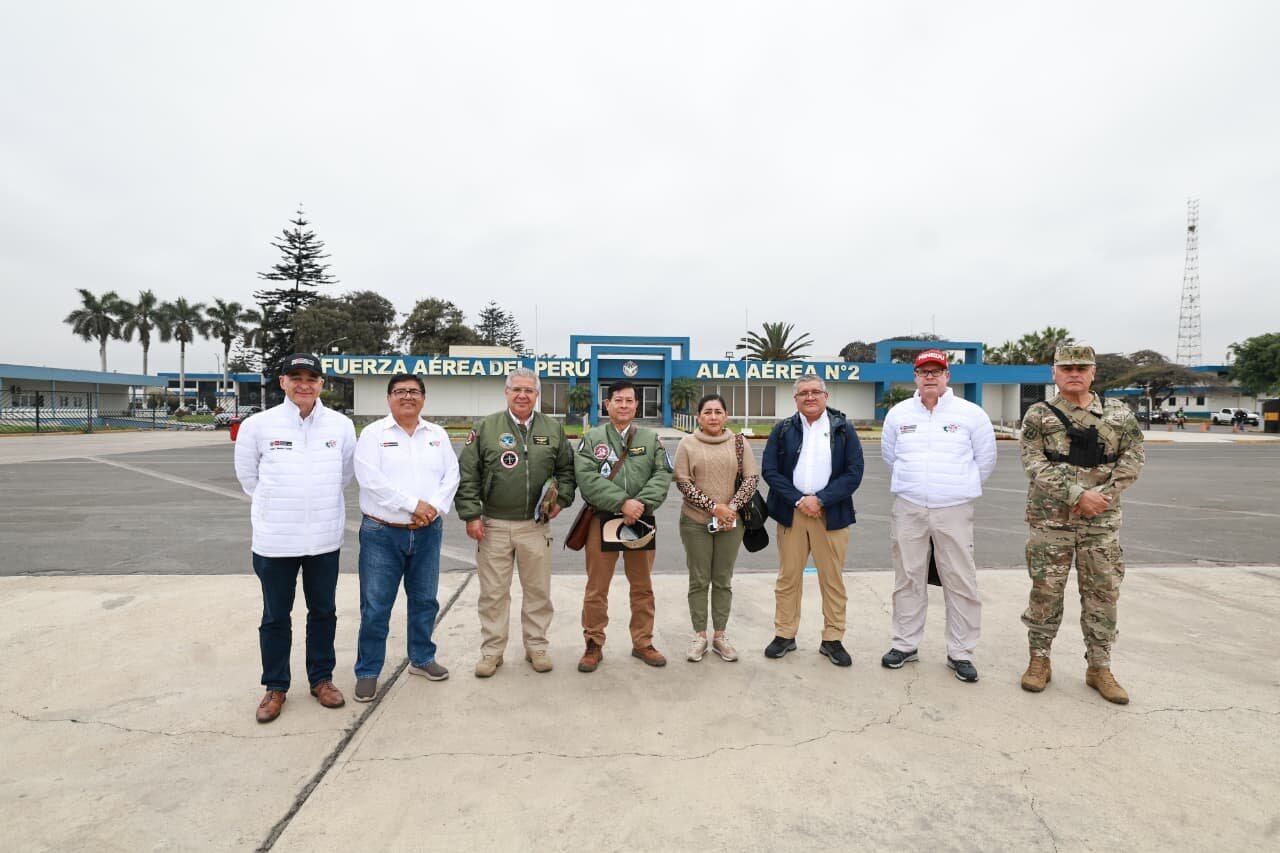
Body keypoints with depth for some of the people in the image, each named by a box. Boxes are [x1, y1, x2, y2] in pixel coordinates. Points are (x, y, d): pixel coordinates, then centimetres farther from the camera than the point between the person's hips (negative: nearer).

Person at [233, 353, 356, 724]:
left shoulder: (342, 425, -3)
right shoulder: (258, 425, -7)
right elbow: (248, 476, 6)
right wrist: (277, 506, 11)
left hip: (325, 539, 2)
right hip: (274, 540, -1)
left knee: (323, 612, 14)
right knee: (275, 617, 12)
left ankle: (321, 679, 31)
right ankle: (275, 687, 29)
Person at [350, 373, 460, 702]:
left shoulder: (437, 434, 9)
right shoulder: (373, 433, -3)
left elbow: (451, 474, 3)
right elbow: (370, 478, -15)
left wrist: (434, 506, -14)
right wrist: (413, 504, -19)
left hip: (428, 532, 4)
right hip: (382, 533, -3)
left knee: (425, 600, 15)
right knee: (375, 607, 3)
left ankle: (422, 658, 32)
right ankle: (367, 671, 18)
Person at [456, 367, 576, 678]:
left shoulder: (553, 429, 6)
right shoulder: (486, 428, -1)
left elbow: (567, 469, 14)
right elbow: (467, 475, -1)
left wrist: (561, 499, -1)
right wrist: (471, 515, -6)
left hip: (536, 526, 2)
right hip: (493, 526, -1)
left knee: (538, 591, 11)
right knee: (493, 593, 8)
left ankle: (536, 646, 28)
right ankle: (492, 650, 23)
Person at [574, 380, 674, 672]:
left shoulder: (651, 438, 7)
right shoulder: (592, 438, 0)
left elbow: (663, 474, -2)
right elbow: (587, 477, -12)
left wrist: (641, 503, -18)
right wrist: (622, 502, -21)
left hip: (642, 521, 2)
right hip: (602, 520, -2)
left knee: (642, 586, 14)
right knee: (597, 588, 6)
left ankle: (642, 642, 30)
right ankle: (594, 645, 22)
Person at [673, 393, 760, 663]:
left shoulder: (738, 442, 2)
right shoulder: (687, 444, -2)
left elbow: (752, 477, 0)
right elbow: (682, 482, -6)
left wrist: (733, 506, -12)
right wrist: (713, 506, -13)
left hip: (731, 522, 1)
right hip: (696, 522, -1)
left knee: (723, 581, 10)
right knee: (699, 581, 7)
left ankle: (720, 635, 22)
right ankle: (699, 635, 20)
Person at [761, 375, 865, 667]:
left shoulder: (843, 429, 4)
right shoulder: (782, 430, 7)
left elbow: (854, 471, -3)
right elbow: (770, 470, 0)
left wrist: (820, 500, -13)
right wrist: (799, 500, -11)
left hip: (831, 513, -1)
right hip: (791, 512, 1)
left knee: (832, 579, 5)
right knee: (788, 577, 7)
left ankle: (832, 640, 18)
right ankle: (785, 635, 19)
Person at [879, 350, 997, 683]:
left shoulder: (971, 414, -1)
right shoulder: (898, 414, 5)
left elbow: (985, 460, 9)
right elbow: (889, 456, 18)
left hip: (954, 511, -1)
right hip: (908, 509, 2)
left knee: (961, 582, 2)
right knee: (908, 580, 9)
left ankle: (960, 652, 17)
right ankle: (906, 644, 23)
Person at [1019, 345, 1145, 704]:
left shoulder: (1119, 413, 8)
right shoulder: (1038, 415, -1)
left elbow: (1133, 456, 2)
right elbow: (1035, 465, -9)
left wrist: (1106, 494, -12)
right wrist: (1077, 495, -18)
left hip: (1102, 519, 2)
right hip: (1051, 517, -2)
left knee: (1103, 591, 7)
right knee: (1046, 590, 4)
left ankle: (1099, 667, 21)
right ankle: (1040, 660, 19)